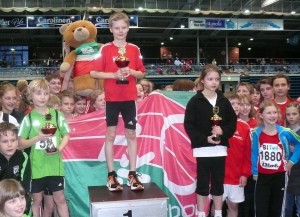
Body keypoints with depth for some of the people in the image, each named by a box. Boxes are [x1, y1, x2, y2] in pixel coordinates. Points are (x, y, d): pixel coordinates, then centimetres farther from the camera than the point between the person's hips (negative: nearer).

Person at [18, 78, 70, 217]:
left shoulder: (57, 115, 1)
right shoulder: (28, 118, -2)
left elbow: (66, 135, 7)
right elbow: (20, 144, -1)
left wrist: (59, 148, -11)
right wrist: (38, 138, -16)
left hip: (55, 165, 1)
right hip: (36, 166, 0)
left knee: (60, 199, 10)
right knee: (36, 200, 13)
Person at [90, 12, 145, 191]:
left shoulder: (134, 49, 6)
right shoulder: (105, 49, -2)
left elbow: (142, 73, 10)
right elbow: (94, 73, -4)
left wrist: (132, 72, -11)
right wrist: (114, 74, -16)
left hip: (130, 97, 2)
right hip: (112, 98, -2)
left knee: (132, 134, 6)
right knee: (111, 135, 3)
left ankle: (132, 174, 14)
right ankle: (111, 175, 12)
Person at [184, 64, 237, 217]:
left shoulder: (224, 101, 7)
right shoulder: (195, 101, -3)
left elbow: (233, 122, 9)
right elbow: (188, 125, -8)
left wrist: (223, 131, -11)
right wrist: (204, 138, -18)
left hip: (220, 149, 3)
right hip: (202, 149, -3)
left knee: (218, 184, 12)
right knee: (202, 184, 5)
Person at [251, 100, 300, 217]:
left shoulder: (285, 133, -9)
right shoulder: (256, 134, -6)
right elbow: (254, 154, 1)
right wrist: (255, 173, 2)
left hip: (280, 176, 0)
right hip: (262, 177, 0)